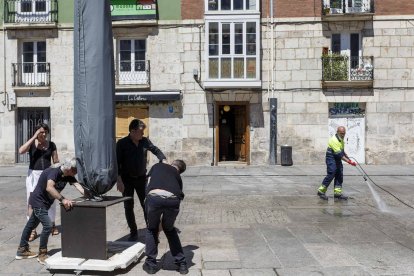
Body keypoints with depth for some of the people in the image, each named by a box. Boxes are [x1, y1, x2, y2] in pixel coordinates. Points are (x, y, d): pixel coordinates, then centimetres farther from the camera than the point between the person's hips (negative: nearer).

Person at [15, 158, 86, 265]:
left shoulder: (69, 176, -7)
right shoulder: (54, 172, -29)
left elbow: (78, 185, -20)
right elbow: (49, 188, -45)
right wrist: (62, 199, -54)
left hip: (45, 203, 9)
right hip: (38, 200, -9)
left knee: (31, 224, 20)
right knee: (48, 225, -15)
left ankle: (22, 251, 35)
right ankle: (42, 254, -1)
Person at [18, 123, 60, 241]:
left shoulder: (51, 145, 4)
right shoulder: (31, 143, 0)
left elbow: (56, 161, 7)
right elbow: (21, 151, -20)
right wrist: (34, 137, -19)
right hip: (33, 174, -1)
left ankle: (52, 225, 26)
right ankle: (32, 230, 3)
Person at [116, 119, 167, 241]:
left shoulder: (144, 141, -3)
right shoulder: (122, 143, -11)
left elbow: (155, 150, 10)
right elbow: (117, 163, -11)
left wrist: (164, 160, -7)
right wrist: (119, 180, -16)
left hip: (141, 178, 2)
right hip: (127, 179, -2)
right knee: (128, 207, 3)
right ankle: (133, 233, 16)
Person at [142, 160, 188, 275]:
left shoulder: (157, 166, 34)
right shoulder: (178, 177, 34)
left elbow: (149, 186, 28)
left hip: (154, 197, -1)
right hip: (173, 200, 2)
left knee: (151, 229, 28)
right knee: (169, 229, 30)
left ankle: (151, 264, 32)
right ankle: (182, 264, 32)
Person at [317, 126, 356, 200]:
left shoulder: (341, 140, 11)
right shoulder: (334, 140, -20)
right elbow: (338, 154, -26)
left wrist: (348, 158, 25)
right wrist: (349, 161, -28)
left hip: (338, 159, 9)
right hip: (331, 159, -9)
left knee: (339, 176, 4)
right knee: (331, 175, -14)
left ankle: (337, 193, 9)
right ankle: (321, 191, -5)